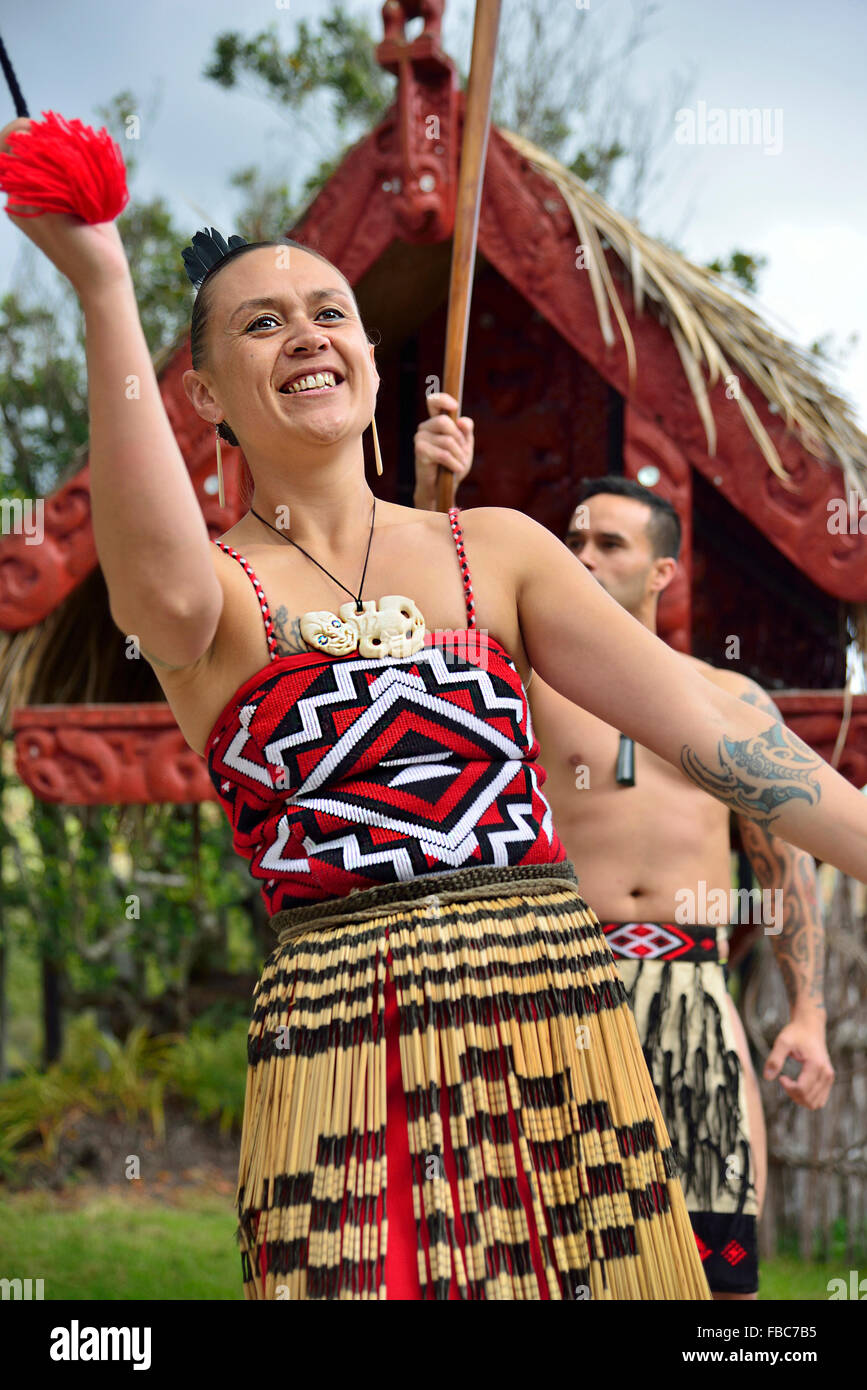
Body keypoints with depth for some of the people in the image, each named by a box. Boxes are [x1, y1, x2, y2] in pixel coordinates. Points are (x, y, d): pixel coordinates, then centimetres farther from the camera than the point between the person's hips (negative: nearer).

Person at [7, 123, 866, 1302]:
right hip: (346, 1051, -3)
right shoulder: (219, 584, 3)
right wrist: (105, 291, -28)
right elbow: (169, 594, -24)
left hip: (564, 1021, 3)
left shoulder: (497, 550, 12)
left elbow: (701, 721, 3)